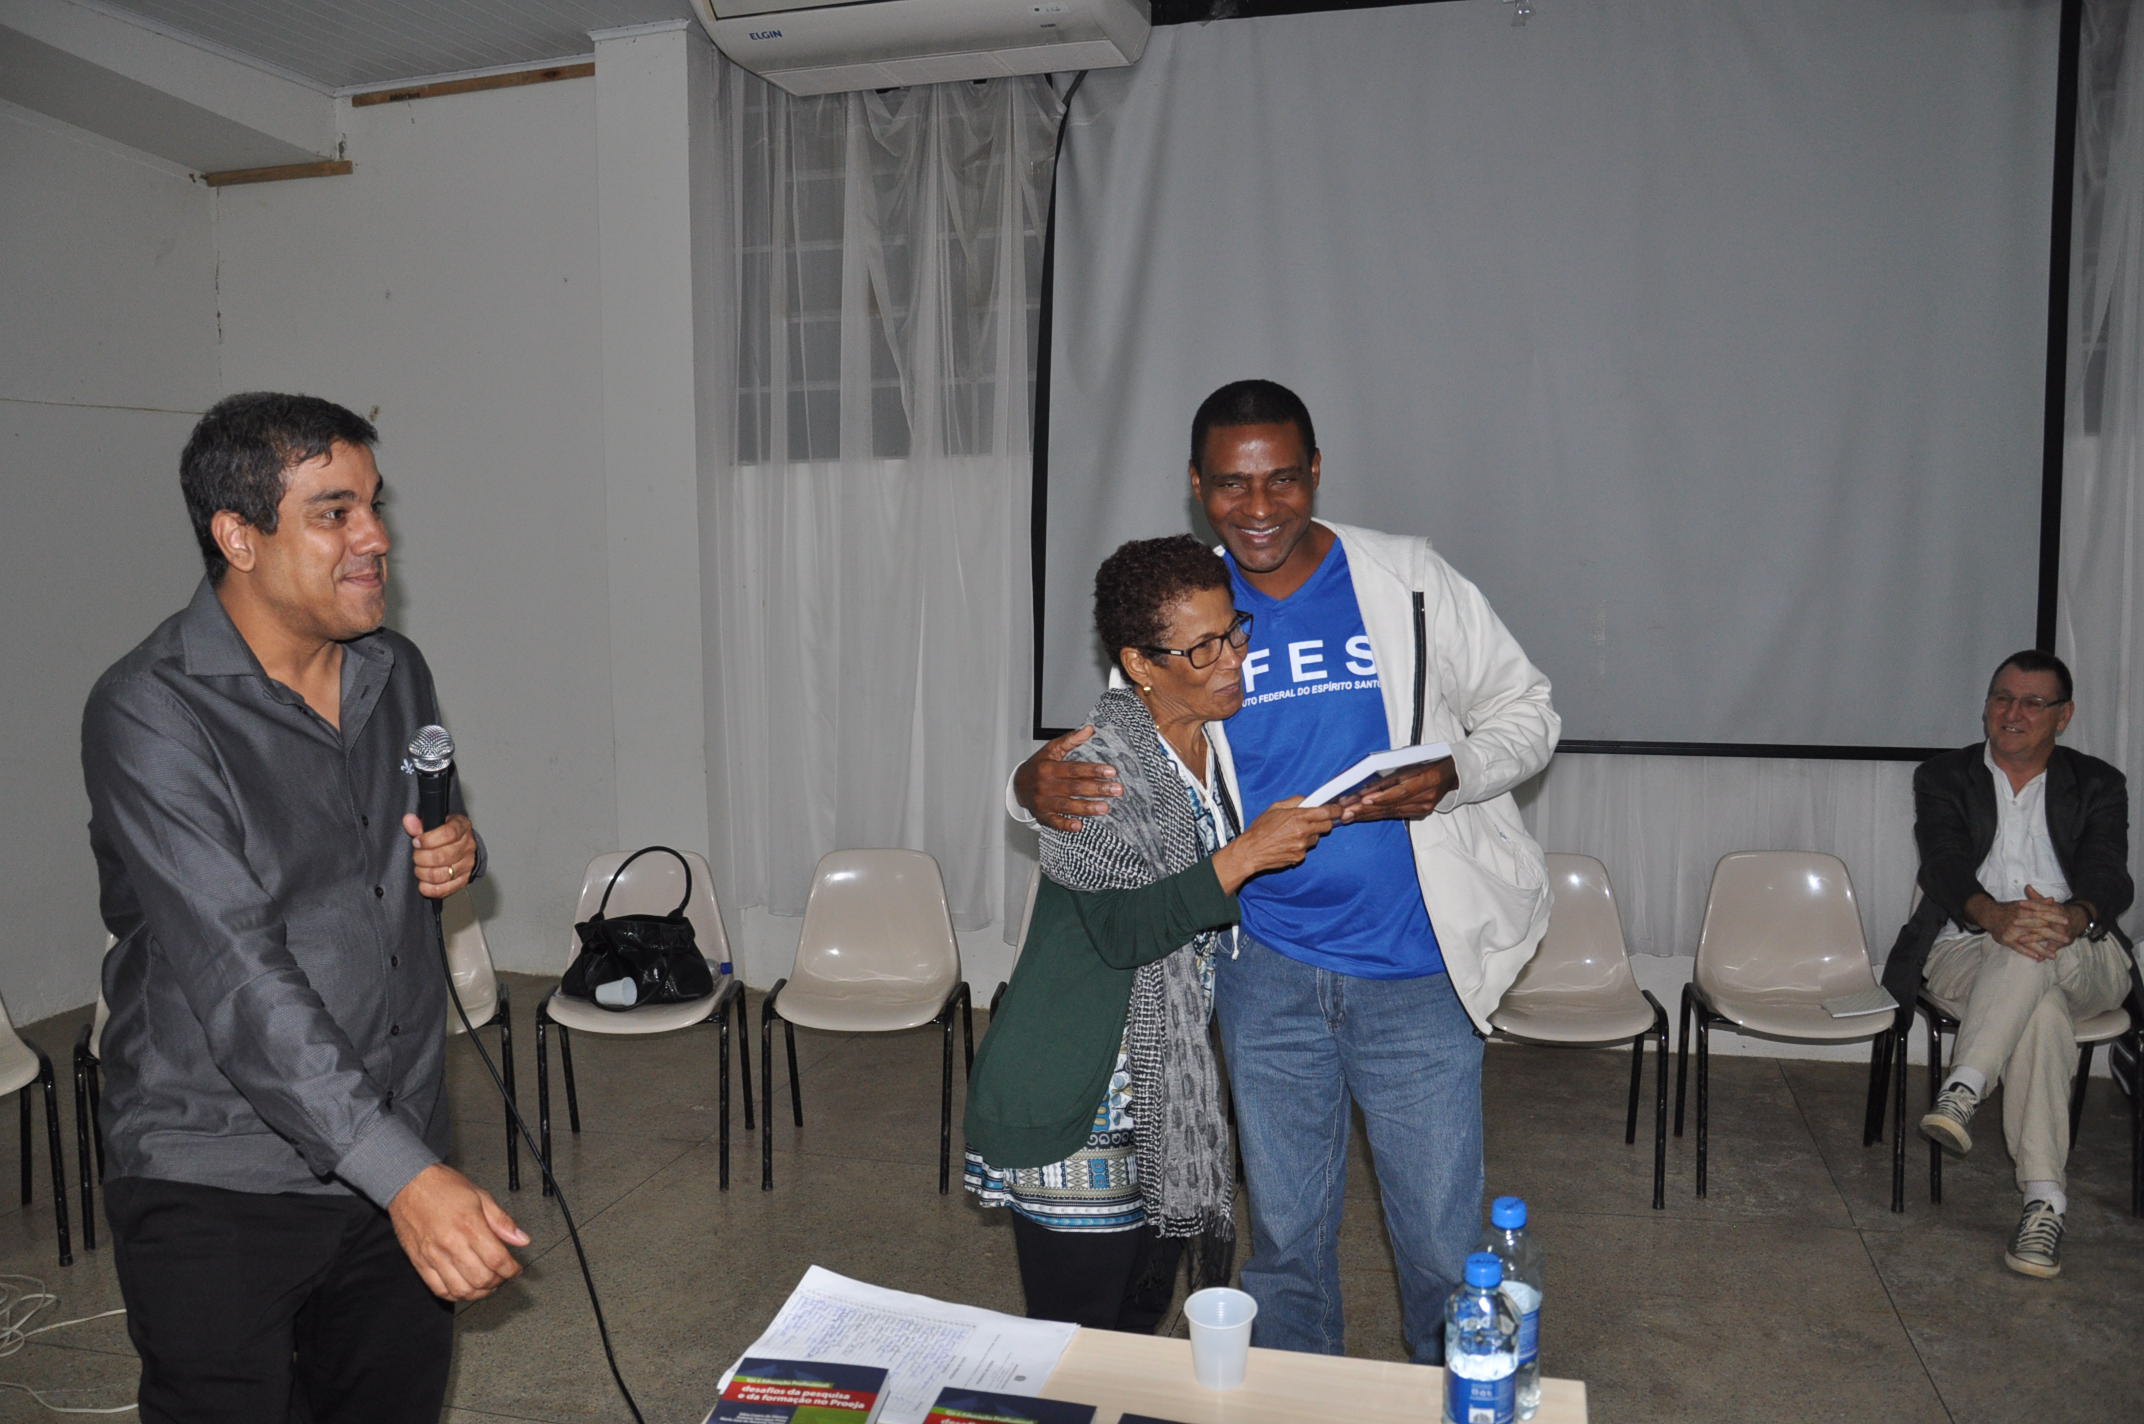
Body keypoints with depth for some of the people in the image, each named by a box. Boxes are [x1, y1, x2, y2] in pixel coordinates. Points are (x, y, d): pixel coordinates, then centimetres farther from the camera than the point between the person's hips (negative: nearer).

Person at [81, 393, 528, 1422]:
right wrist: (407, 1175, -32)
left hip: (398, 1158, 6)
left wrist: (454, 857, -4)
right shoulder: (149, 713, -17)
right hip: (218, 1192, -6)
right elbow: (235, 971, -26)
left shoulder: (398, 675, 5)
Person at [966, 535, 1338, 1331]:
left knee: (1141, 1319, 20)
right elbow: (1120, 928, -28)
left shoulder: (1219, 748, 7)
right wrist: (1246, 854, -30)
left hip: (1170, 1096, 8)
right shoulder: (1097, 768, -19)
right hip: (1081, 1113, -8)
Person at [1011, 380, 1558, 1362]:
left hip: (1415, 971, -1)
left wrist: (1448, 777, -20)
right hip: (1266, 974, 2)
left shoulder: (1408, 580, -6)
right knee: (1286, 1234, 17)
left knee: (1444, 1245, 9)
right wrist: (1039, 785, -20)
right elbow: (1109, 761, 4)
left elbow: (1527, 712, 1)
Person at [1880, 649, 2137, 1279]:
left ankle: (1962, 1092, -40)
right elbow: (1943, 866, -7)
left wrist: (2073, 917, -32)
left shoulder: (2098, 785, 13)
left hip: (2082, 961, 1)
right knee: (2040, 1008, -36)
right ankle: (2043, 1200, -37)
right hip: (1967, 951, 0)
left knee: (2034, 954, -38)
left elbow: (2110, 877, -5)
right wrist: (1993, 915, -32)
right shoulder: (1942, 778, 11)